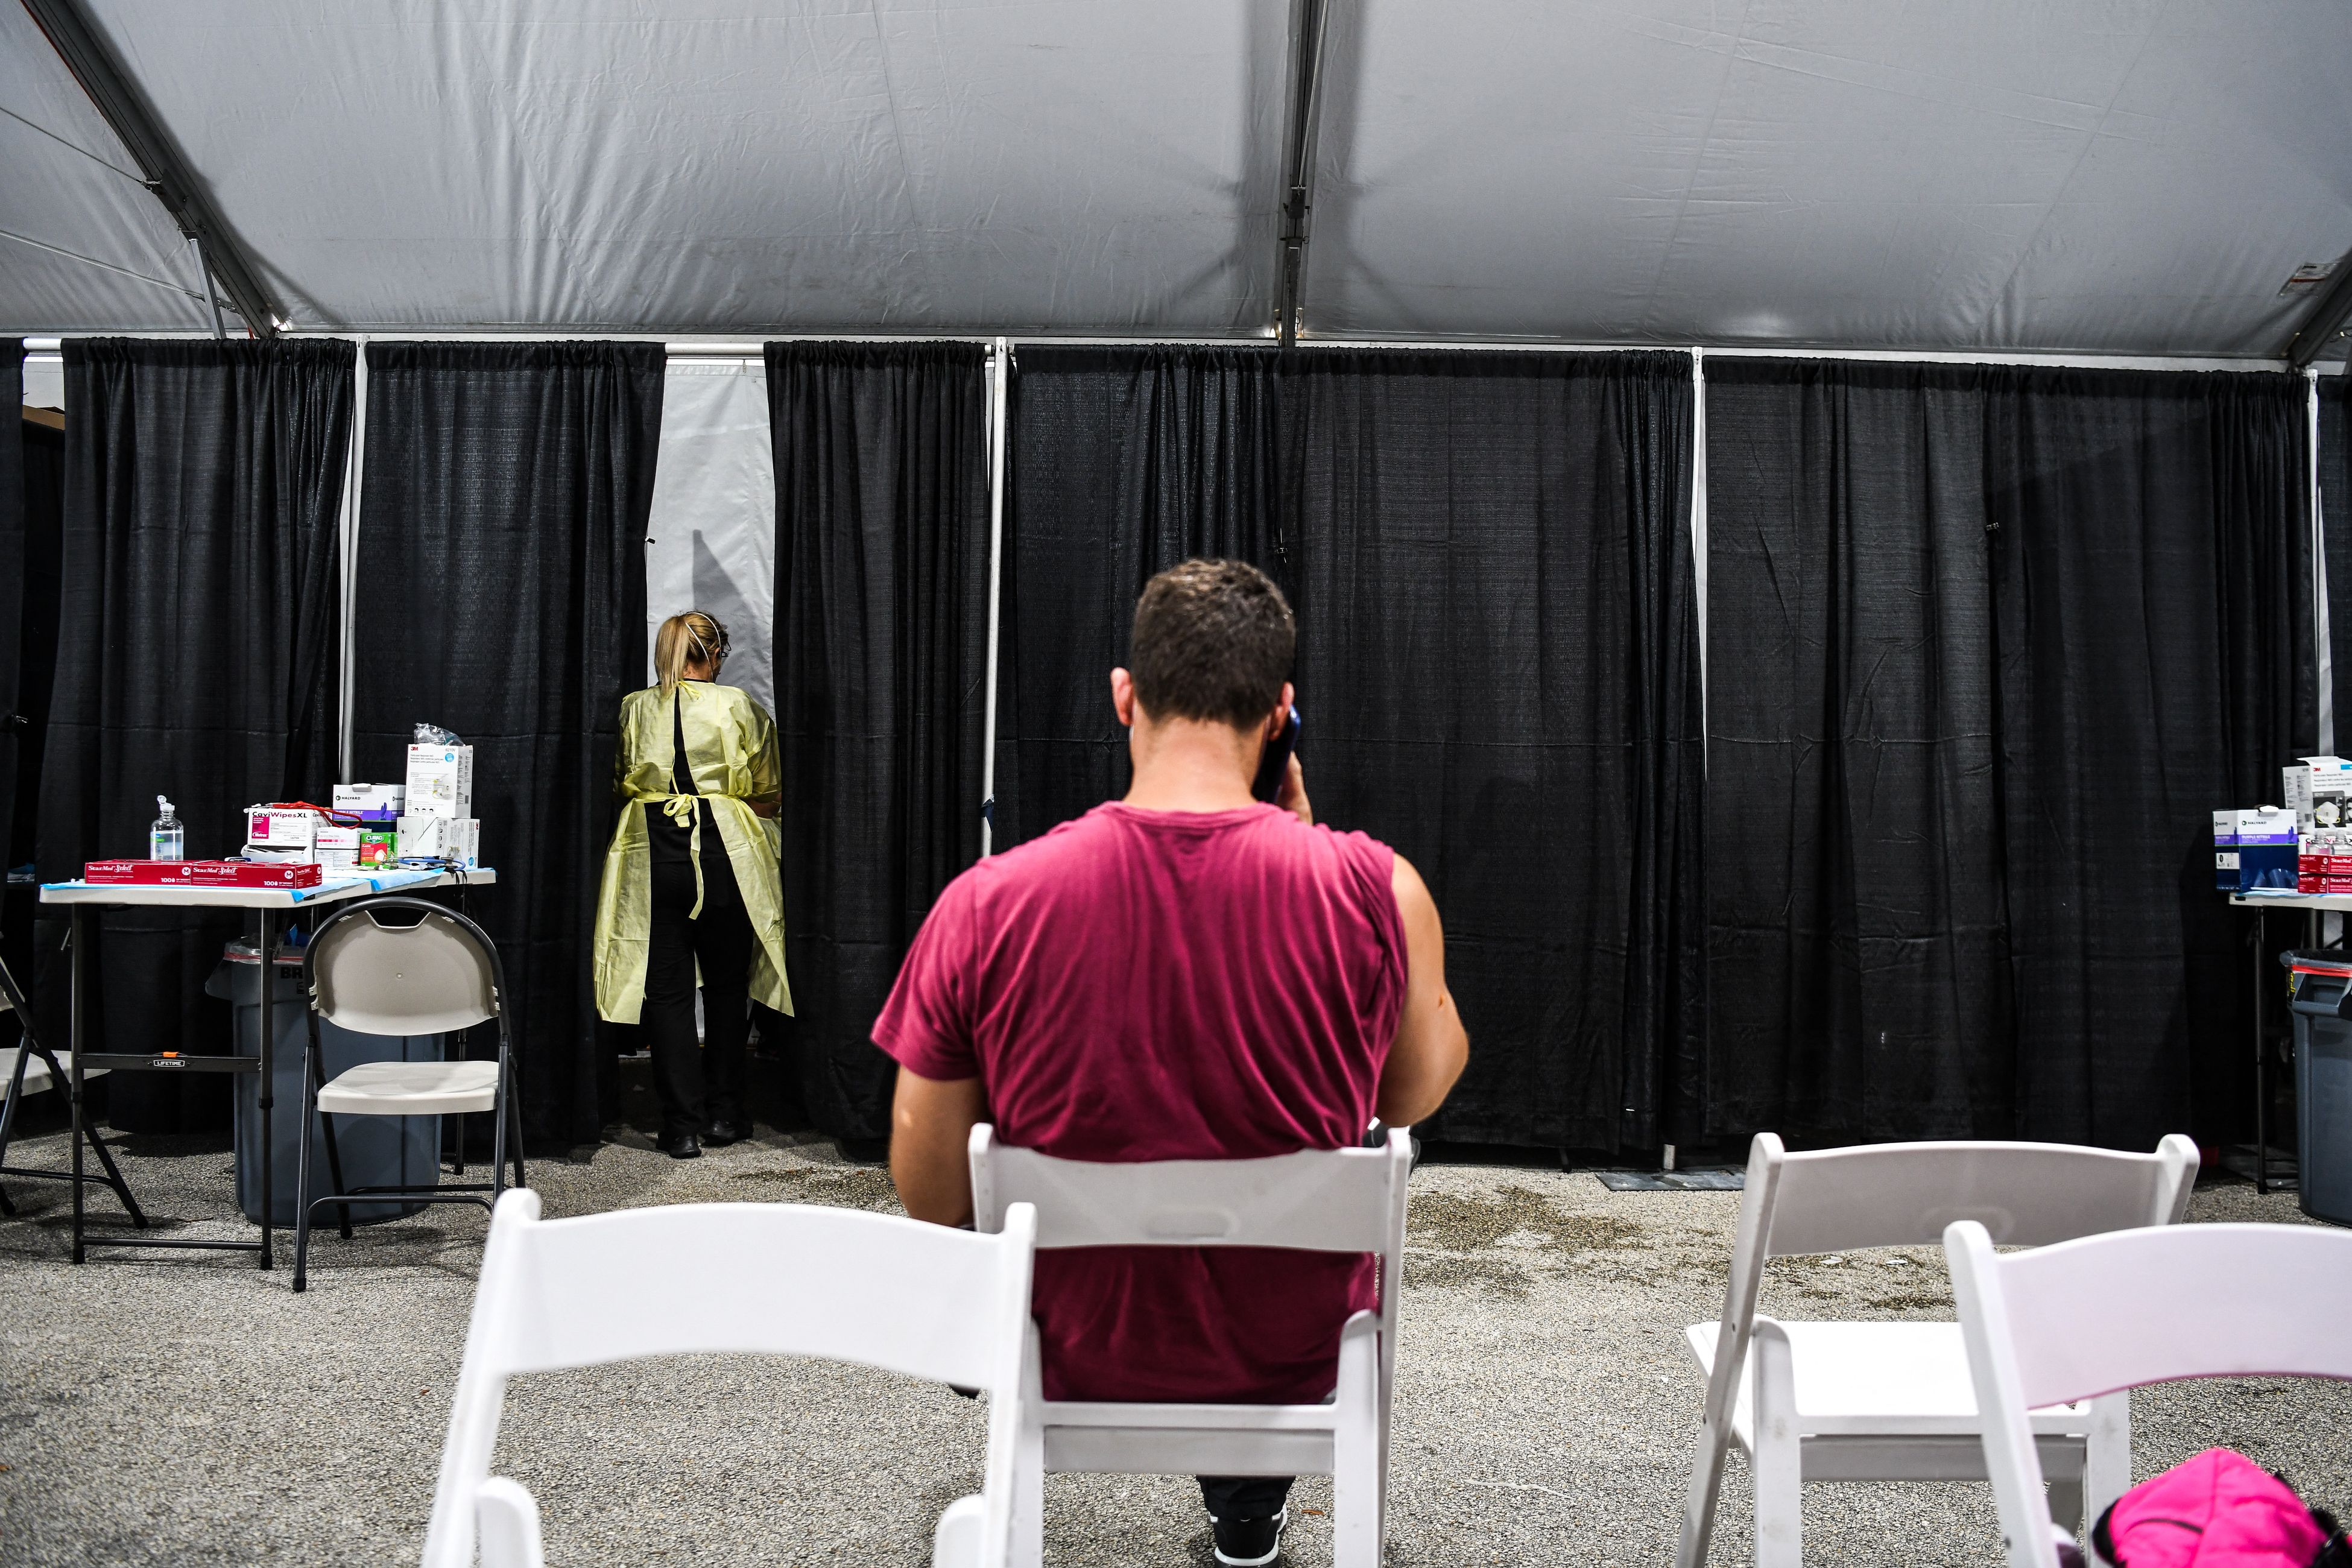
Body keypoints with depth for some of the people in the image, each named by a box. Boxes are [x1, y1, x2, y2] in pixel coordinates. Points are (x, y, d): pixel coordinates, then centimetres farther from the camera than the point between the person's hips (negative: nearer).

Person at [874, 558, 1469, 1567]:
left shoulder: (983, 906, -22)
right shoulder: (1376, 891, -22)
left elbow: (929, 1199, -11)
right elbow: (1415, 1096, -2)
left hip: (1074, 1362, 0)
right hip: (1299, 1360, 0)